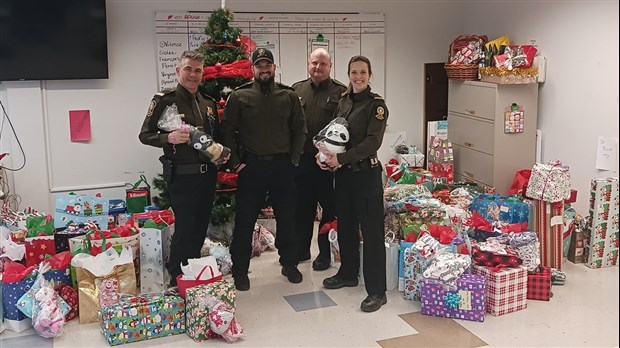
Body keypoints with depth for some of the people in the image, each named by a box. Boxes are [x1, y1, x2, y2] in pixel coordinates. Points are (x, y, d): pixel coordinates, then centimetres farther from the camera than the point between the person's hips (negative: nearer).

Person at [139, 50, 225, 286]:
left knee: (200, 229, 14)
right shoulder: (164, 100, -6)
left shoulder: (209, 104, 13)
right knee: (184, 229, -2)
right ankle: (176, 281, 13)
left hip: (207, 175, 6)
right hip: (182, 176, -6)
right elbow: (145, 135, -6)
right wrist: (169, 137, -24)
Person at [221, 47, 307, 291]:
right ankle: (240, 270, 18)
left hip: (282, 165, 2)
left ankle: (289, 264, 28)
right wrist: (235, 161, -5)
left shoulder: (289, 96, 4)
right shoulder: (239, 96, -1)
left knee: (287, 218, 11)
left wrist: (294, 159, 1)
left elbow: (299, 129, 8)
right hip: (251, 165, -2)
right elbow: (227, 131, 0)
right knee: (245, 220, 4)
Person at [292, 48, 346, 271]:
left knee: (329, 208, 7)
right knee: (302, 207, 14)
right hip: (301, 160, 4)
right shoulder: (296, 90, 10)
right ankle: (301, 250, 29)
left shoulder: (341, 92, -2)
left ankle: (325, 253, 21)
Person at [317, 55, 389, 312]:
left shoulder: (376, 104, -9)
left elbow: (373, 142, -18)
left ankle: (377, 291, 3)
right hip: (342, 173, 7)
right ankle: (348, 273, 36)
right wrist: (325, 154, -3)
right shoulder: (343, 101, 11)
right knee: (345, 225, 18)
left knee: (371, 231, -3)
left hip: (366, 173, -7)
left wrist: (341, 158, -22)